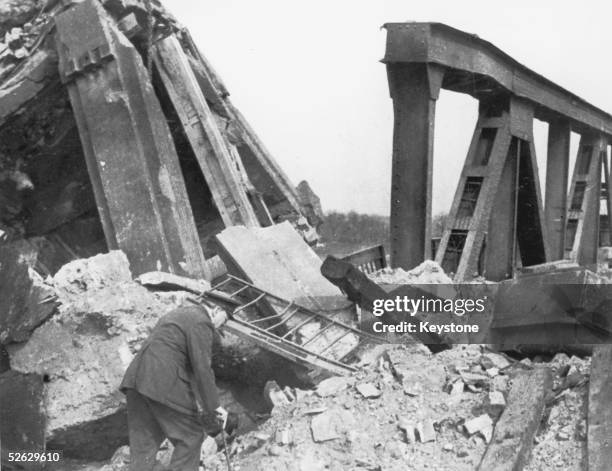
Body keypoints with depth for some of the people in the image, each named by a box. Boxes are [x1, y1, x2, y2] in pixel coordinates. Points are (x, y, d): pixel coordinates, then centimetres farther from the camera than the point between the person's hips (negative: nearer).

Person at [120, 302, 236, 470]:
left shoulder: (180, 314, 24)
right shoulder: (201, 323, -7)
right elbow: (202, 368, -13)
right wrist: (214, 408, -8)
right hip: (163, 384, -9)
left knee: (144, 441, 14)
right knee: (191, 436, 6)